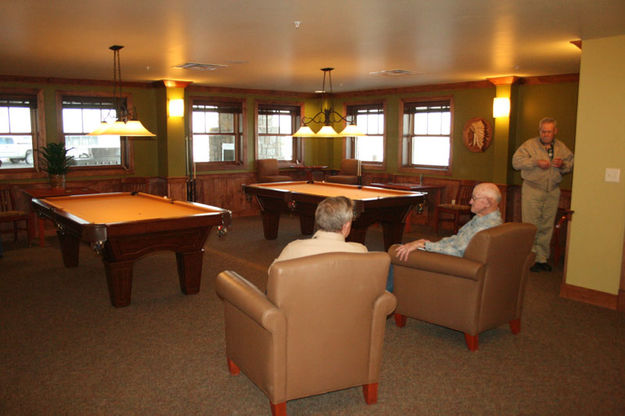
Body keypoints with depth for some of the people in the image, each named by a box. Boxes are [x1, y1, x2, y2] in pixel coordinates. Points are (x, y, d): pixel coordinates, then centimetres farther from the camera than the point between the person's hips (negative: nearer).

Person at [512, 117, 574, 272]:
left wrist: (563, 164, -6)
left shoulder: (562, 147, 12)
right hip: (532, 190, -4)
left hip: (553, 192, 4)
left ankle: (542, 258, 16)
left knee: (547, 227, 7)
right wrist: (536, 162, -18)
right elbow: (516, 161, -8)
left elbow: (571, 163, 16)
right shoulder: (530, 145, 0)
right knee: (531, 226, -5)